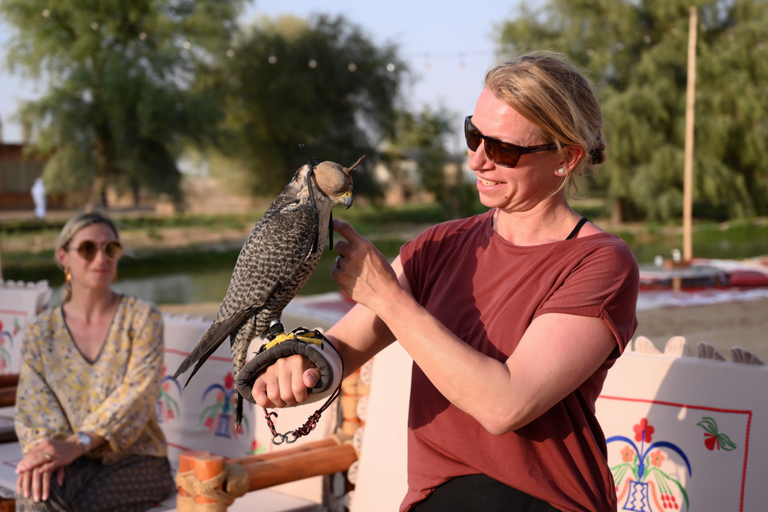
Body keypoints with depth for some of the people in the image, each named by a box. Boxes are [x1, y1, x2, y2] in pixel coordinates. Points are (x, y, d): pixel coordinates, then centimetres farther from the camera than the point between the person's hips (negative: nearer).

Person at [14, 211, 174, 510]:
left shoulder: (142, 317, 1)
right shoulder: (40, 333, 10)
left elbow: (137, 396, -12)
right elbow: (33, 406, 1)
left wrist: (78, 444, -27)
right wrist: (46, 449, -23)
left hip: (135, 460, -2)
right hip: (74, 463, 2)